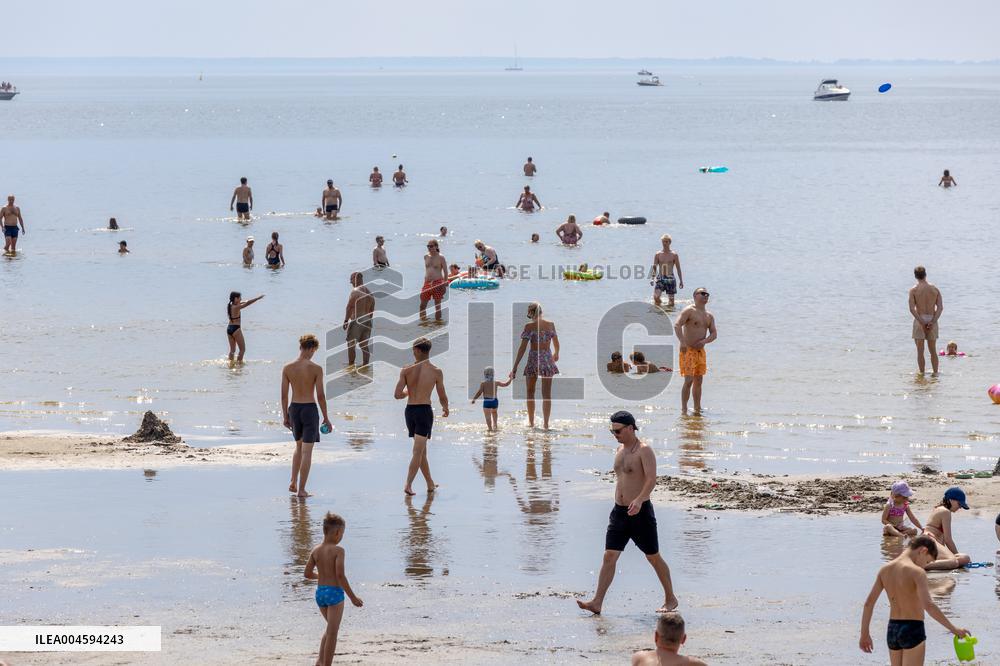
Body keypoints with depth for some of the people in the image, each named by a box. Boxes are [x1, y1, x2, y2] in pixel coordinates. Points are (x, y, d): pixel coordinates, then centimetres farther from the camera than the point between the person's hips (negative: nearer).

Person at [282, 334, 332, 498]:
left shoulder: (287, 368, -2)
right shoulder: (316, 369, -12)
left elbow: (284, 395, 2)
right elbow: (320, 395, -10)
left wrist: (285, 416, 12)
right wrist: (326, 418, -2)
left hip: (294, 409, 4)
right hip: (310, 409, -4)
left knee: (299, 447, 24)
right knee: (307, 451, 2)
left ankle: (293, 483, 19)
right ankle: (301, 489, 1)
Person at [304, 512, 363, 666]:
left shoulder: (316, 551, 4)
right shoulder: (338, 550, -14)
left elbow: (307, 573, 9)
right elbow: (340, 575, -20)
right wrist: (352, 597, -14)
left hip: (320, 592, 7)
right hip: (334, 592, -7)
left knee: (331, 628, 25)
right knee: (332, 632, 0)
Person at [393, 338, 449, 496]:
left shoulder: (406, 370, -2)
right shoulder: (436, 371, -4)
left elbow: (397, 395, -7)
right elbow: (442, 397, 2)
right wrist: (445, 409, 24)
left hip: (409, 411, 3)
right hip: (424, 411, -3)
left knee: (421, 450, 16)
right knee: (418, 451, -5)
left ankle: (430, 484, 25)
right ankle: (408, 484, -18)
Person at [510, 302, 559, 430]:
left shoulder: (529, 326, -9)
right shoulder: (550, 325, 3)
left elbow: (523, 347, -14)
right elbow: (556, 343, 18)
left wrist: (515, 367, -12)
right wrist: (556, 354, 40)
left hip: (533, 359, -3)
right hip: (547, 359, 3)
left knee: (530, 393, 15)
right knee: (546, 394, 4)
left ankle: (531, 421, 19)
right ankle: (545, 423, 0)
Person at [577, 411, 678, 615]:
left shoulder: (644, 450, -12)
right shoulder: (620, 449, 12)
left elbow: (651, 479, -24)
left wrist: (639, 500, -38)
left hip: (640, 512, -7)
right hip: (619, 512, 7)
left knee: (654, 558, 5)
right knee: (609, 556, -4)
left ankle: (670, 599, 20)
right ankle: (597, 602, -9)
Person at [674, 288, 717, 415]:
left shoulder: (709, 316, 13)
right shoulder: (689, 311, -9)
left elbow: (714, 333, 10)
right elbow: (677, 325, -21)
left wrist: (704, 341, -11)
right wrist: (682, 342, -31)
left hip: (700, 351, 7)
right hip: (688, 350, -7)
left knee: (698, 381, 11)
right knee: (689, 381, -12)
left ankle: (697, 408, 20)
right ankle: (684, 409, -8)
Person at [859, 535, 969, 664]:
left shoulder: (885, 570, 6)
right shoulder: (917, 572, -15)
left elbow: (868, 603, 9)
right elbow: (928, 605, -26)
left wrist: (865, 635, 16)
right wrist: (953, 629, -23)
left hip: (892, 630, 7)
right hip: (913, 630, -7)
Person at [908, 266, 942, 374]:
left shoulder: (913, 290, -5)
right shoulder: (935, 289, 4)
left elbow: (912, 309, -14)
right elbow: (940, 307, -5)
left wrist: (921, 322, -16)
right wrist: (933, 322, -12)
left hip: (919, 320, -3)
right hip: (932, 320, 3)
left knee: (920, 351, 2)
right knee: (932, 350, 12)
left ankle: (921, 373, 1)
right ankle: (935, 373, 12)